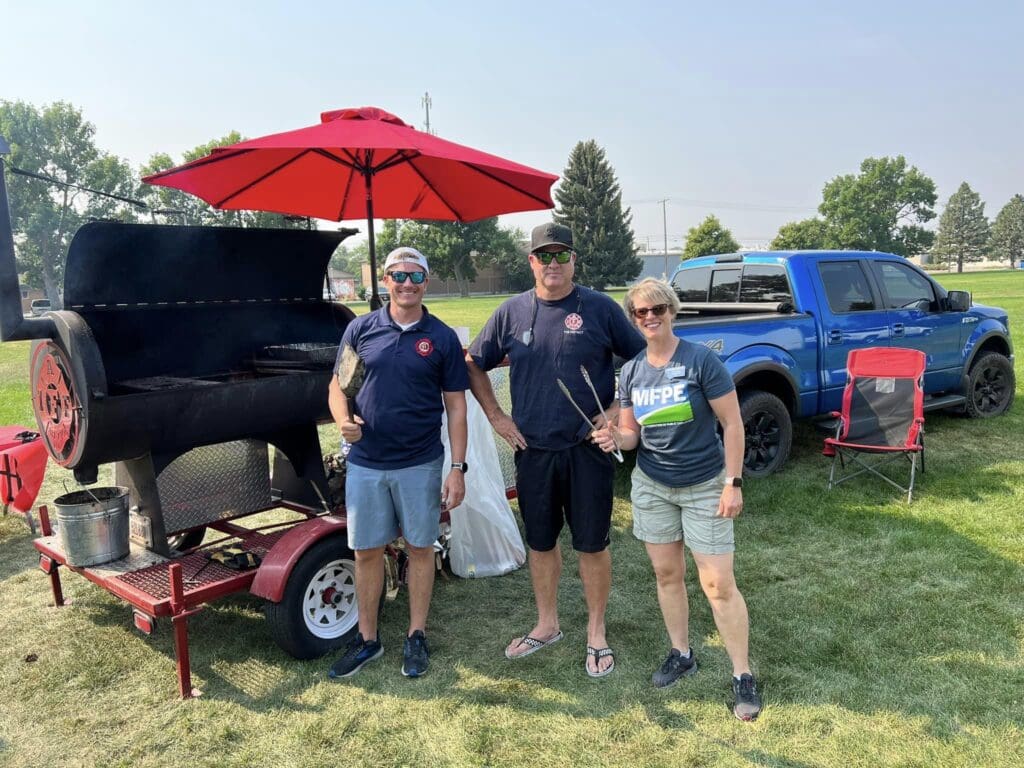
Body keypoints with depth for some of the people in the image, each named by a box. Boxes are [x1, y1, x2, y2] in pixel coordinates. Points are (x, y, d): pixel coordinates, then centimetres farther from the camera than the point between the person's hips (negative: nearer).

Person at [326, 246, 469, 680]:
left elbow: (455, 407, -2)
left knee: (420, 548, 10)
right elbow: (338, 384, 7)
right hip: (365, 463, 2)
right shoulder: (361, 329, 1)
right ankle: (367, 639, 28)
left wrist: (458, 468, -7)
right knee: (366, 551, 11)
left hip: (420, 464, -1)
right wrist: (343, 421, -16)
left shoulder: (442, 338, -3)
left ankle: (416, 637, 27)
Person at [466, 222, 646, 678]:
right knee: (540, 542, 15)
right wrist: (496, 417, 5)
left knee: (592, 544, 7)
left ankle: (596, 634, 26)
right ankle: (546, 625, 33)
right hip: (533, 450, 3)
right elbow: (474, 365, 13)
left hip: (588, 449, -2)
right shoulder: (512, 312, 3)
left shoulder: (600, 308, -4)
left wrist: (617, 410, -5)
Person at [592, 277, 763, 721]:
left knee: (718, 584, -2)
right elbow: (632, 434, 6)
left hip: (705, 487, -4)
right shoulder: (631, 372, 0)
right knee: (667, 574, 13)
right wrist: (615, 439, -17)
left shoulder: (701, 360, -15)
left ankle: (743, 675, 13)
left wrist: (734, 483, -15)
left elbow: (733, 424, -12)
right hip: (651, 486, 5)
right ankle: (681, 655, 32)